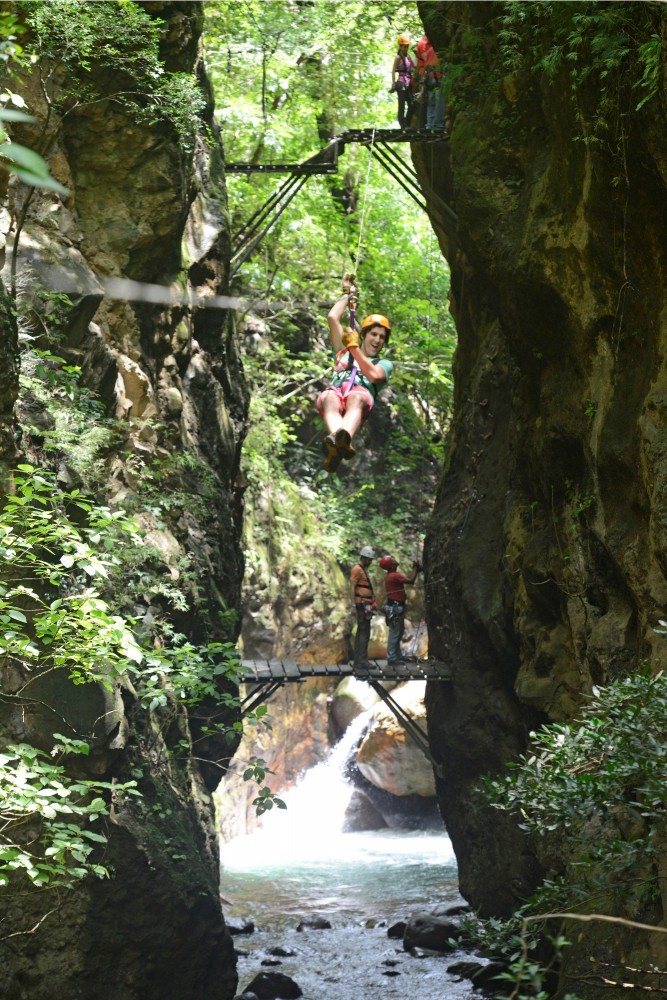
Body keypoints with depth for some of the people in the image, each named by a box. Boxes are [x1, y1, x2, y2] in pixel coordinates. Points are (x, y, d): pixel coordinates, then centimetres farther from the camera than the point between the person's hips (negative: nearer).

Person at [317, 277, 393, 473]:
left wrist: (354, 347, 8)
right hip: (335, 392, 2)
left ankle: (344, 438, -76)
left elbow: (373, 374, 8)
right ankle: (338, 441, -73)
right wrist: (347, 294, 45)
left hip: (361, 393, -2)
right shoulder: (344, 352, 41)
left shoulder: (384, 364, 33)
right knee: (329, 398, -39)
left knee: (356, 398, -41)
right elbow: (332, 317, 36)